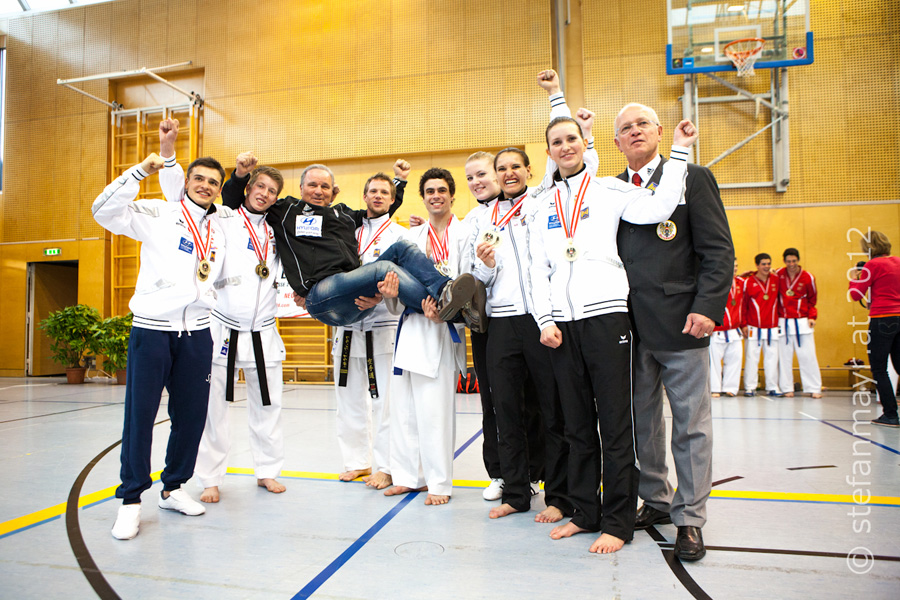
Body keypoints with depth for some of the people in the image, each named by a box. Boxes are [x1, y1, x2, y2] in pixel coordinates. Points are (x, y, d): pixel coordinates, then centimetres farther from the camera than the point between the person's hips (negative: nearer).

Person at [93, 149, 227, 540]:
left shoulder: (218, 230, 15)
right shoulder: (158, 214, 2)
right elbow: (105, 211, -12)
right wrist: (139, 172, -15)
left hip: (196, 332, 4)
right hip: (151, 328, -4)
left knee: (191, 413, 7)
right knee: (140, 413, -2)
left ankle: (173, 488, 25)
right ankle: (131, 499, 12)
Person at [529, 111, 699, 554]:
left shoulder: (609, 190, 6)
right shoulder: (542, 205, 16)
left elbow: (658, 208, -12)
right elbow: (538, 269, 12)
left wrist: (678, 152, -9)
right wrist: (545, 320, 2)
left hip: (605, 315, -4)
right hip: (561, 324, 4)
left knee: (615, 423, 0)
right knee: (577, 424, 11)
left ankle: (618, 521, 12)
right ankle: (585, 512, 23)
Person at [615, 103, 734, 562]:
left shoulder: (693, 178, 3)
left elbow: (719, 251, -3)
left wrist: (707, 307, -13)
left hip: (679, 321, -3)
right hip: (628, 325, 4)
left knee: (691, 425, 4)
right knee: (641, 423, 12)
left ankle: (689, 519, 17)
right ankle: (655, 501, 29)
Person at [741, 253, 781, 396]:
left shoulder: (776, 280, 6)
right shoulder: (748, 282, -1)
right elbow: (743, 304, 2)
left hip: (772, 328, 3)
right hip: (754, 328, -3)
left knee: (772, 357, 6)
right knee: (752, 357, 0)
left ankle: (772, 387, 16)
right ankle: (750, 387, 8)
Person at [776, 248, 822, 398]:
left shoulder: (808, 277, -2)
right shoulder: (779, 274, 0)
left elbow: (812, 299, 8)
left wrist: (812, 317, -3)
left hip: (802, 322, -1)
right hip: (783, 322, 1)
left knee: (807, 356, 0)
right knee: (784, 356, 4)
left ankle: (814, 388, 8)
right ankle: (786, 388, 12)